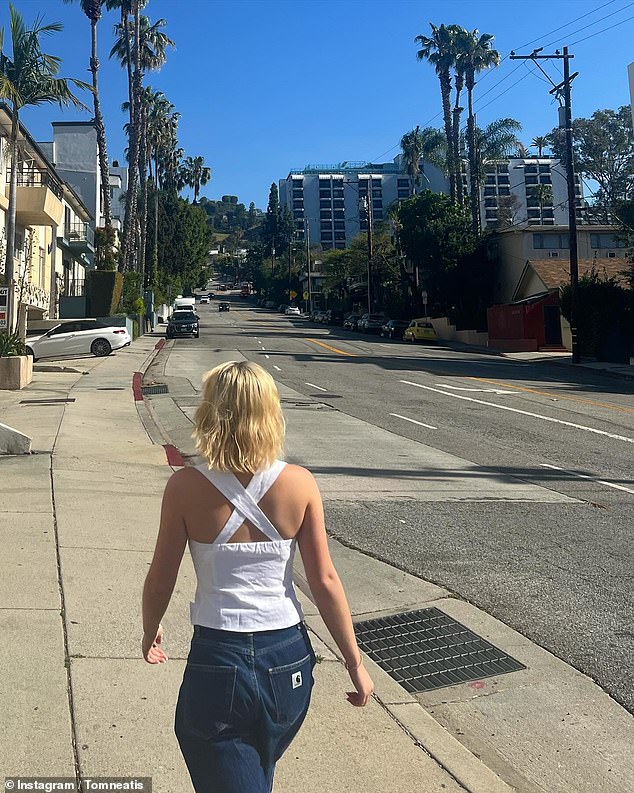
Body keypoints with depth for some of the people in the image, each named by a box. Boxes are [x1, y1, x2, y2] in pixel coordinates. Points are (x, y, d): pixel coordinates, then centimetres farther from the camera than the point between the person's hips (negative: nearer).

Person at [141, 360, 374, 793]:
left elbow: (160, 581, -4)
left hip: (216, 660, -3)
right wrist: (355, 661, 4)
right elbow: (325, 581, -7)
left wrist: (150, 633, 17)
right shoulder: (299, 483, -11)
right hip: (288, 659, 3)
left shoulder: (186, 487, -14)